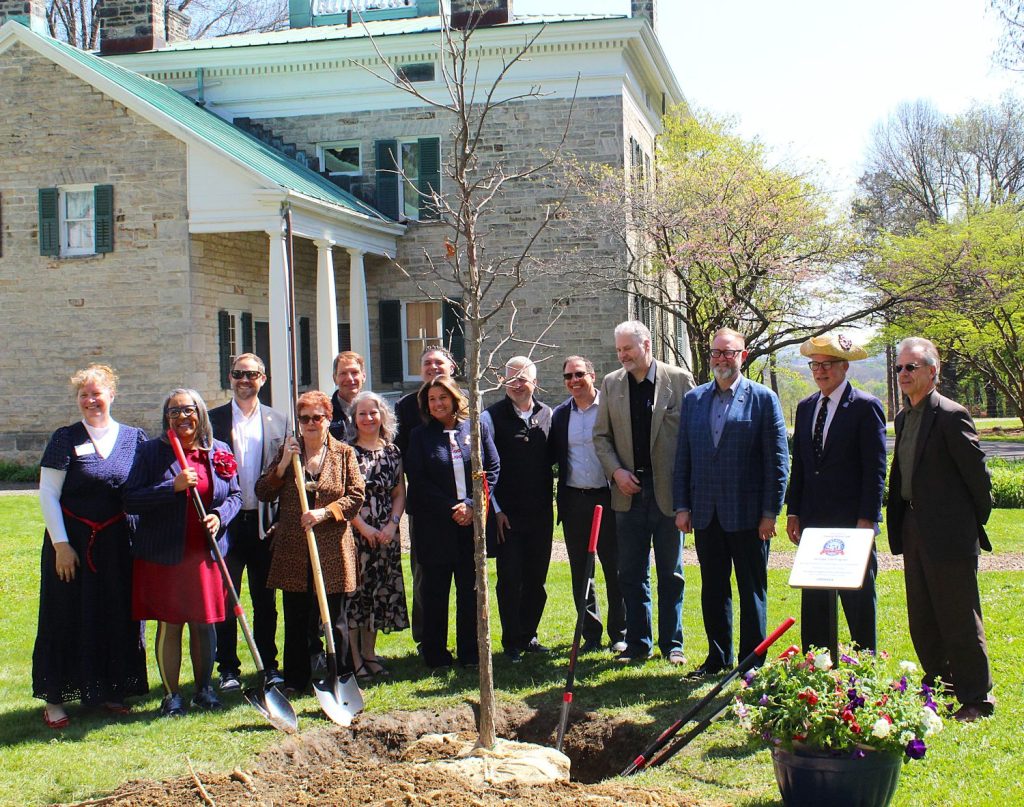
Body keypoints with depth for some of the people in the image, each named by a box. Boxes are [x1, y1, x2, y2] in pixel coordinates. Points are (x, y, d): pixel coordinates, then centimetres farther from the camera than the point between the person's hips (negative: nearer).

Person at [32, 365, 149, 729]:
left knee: (116, 617, 8)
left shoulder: (133, 438, 3)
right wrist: (61, 544, -10)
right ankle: (55, 698, 11)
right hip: (72, 543, -2)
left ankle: (110, 690, 23)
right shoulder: (65, 439, -3)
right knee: (66, 618, 3)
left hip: (117, 545, 2)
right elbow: (47, 494, -4)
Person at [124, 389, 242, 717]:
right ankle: (171, 695, 16)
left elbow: (235, 494, 13)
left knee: (204, 623, 10)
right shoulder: (151, 451, -3)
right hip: (163, 554, -2)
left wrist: (220, 515, -8)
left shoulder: (219, 452, 6)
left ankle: (203, 689, 26)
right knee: (169, 625, 4)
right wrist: (173, 486, -20)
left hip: (206, 553, 3)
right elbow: (130, 500, -9)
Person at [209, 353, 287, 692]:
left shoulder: (278, 421, 7)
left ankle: (269, 665, 19)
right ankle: (228, 668, 13)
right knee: (225, 599, 4)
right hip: (227, 521, -1)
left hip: (264, 522, 1)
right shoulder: (213, 419, 2)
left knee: (265, 600, 9)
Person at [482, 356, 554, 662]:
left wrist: (549, 501, 7)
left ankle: (529, 635, 22)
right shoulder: (492, 417, -3)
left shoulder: (547, 415, 8)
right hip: (507, 513, -3)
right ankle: (512, 643, 10)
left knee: (536, 579, 9)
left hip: (540, 512, 3)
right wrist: (496, 509, -7)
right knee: (510, 579, -1)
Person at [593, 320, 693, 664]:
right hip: (629, 491, 3)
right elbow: (601, 436, 9)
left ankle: (671, 644, 17)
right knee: (631, 574, 7)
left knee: (670, 574, 7)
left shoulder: (679, 379, -4)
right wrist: (616, 471, -7)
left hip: (669, 490, -3)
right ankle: (638, 644, 16)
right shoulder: (611, 384, 6)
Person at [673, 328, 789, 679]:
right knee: (712, 590, 12)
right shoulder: (693, 399, 10)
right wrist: (682, 506, 5)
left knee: (752, 591, 5)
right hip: (706, 514, 4)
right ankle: (718, 657, 24)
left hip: (748, 515, -4)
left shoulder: (763, 399, -2)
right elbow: (683, 457, 11)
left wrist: (770, 512, -8)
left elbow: (777, 460, -4)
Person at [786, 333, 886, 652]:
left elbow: (875, 469, -9)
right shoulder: (805, 407, 13)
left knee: (858, 599, 3)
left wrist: (866, 519, -14)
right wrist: (793, 512, 8)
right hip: (813, 519, 6)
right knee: (813, 600, 8)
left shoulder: (866, 406, -6)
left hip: (852, 520, -6)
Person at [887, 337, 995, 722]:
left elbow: (977, 473, -12)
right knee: (922, 621, 16)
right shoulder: (903, 416, 11)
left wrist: (975, 522, -3)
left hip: (949, 535, -9)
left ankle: (976, 700, 10)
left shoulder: (951, 415, -15)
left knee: (960, 621, 0)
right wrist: (899, 525, 13)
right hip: (915, 533, 9)